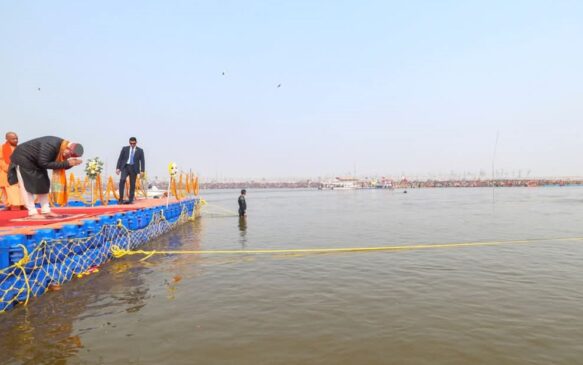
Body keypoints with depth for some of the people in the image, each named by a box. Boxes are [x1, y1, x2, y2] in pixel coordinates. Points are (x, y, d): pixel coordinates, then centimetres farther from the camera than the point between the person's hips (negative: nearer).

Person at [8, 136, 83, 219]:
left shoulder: (61, 150, -11)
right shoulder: (50, 145, -36)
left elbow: (61, 165, -4)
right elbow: (43, 163, -36)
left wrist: (70, 164, -25)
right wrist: (66, 163, -38)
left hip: (35, 162, 9)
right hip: (23, 158, -9)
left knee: (43, 183, 5)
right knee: (27, 185, -8)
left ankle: (45, 211, 8)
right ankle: (32, 213, -7)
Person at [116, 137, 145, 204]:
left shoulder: (140, 150, 5)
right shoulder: (125, 149, 8)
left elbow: (142, 161, 3)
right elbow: (120, 159, 7)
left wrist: (142, 171, -7)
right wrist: (118, 168, -2)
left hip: (134, 168, 0)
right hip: (125, 167, 0)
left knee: (132, 184, 2)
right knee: (122, 180, -20)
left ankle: (130, 200, 11)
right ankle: (121, 199, -15)